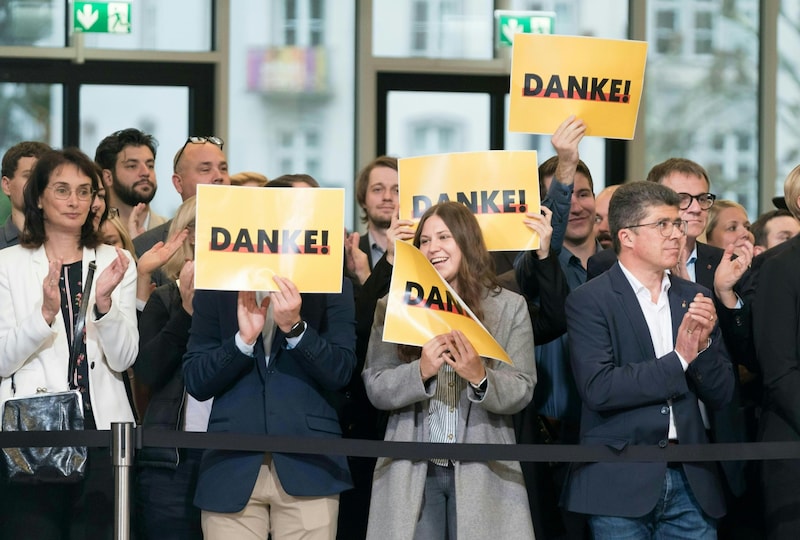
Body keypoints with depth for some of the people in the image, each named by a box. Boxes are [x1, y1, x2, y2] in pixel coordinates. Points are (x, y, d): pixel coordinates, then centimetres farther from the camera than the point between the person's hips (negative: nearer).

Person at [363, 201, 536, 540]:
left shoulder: (509, 307, 4)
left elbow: (522, 391, -1)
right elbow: (375, 388, 0)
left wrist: (480, 377, -20)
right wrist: (420, 371, -18)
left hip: (482, 471, 0)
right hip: (412, 472, 0)